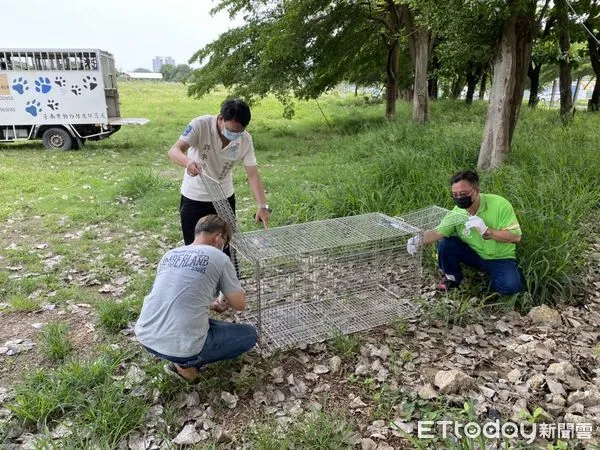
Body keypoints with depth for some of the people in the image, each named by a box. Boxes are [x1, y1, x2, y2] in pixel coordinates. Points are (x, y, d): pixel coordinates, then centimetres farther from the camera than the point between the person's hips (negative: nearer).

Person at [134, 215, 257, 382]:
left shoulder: (169, 254, 13)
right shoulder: (219, 258, -4)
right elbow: (240, 304, 3)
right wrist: (227, 294, 26)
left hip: (145, 338, 8)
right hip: (180, 347, -7)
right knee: (249, 334, 13)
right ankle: (187, 363, 5)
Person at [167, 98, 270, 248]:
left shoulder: (245, 139, -14)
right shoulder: (200, 125, -22)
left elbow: (252, 174, -14)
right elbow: (174, 150, -29)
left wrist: (263, 205, -26)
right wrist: (188, 162, -53)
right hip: (194, 199, -2)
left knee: (228, 247, 12)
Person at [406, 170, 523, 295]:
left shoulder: (499, 204, -21)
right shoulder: (457, 213, -13)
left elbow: (516, 236, -21)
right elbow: (438, 232, -22)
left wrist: (486, 231, -34)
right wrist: (420, 239, -44)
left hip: (500, 258, -2)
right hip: (474, 255, 2)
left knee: (510, 286, -29)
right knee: (445, 243, -21)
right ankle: (452, 277, 5)